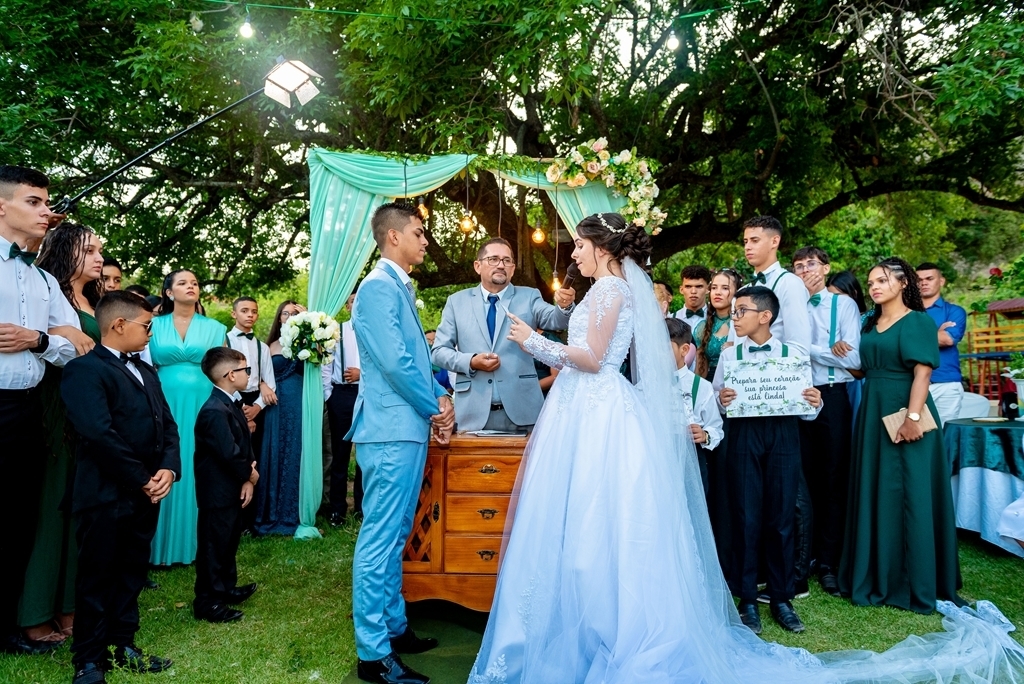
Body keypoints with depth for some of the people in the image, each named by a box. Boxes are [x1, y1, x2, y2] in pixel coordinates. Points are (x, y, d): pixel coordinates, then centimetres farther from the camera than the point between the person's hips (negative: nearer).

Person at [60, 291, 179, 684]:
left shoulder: (145, 370, 17)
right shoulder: (84, 368, -11)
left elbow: (167, 424, 12)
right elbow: (99, 435, -21)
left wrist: (169, 468, -5)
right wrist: (143, 479, -16)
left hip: (146, 494, 8)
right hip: (106, 496, -7)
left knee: (132, 573, 16)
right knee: (97, 577, 5)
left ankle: (123, 644, 29)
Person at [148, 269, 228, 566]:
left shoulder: (214, 327, 7)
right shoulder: (156, 325, 6)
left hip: (202, 407, 0)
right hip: (165, 406, 0)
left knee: (197, 473, 4)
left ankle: (196, 543, 14)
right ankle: (162, 546, 12)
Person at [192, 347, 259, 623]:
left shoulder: (233, 404, 7)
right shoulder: (215, 411, -25)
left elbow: (245, 446, 6)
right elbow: (229, 454, -27)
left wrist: (247, 480, -6)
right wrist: (250, 475, -10)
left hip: (233, 489, 10)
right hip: (218, 492, -10)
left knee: (229, 541, 21)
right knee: (214, 545, 2)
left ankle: (226, 588, 37)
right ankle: (207, 602, 15)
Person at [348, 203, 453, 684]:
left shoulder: (400, 288, 18)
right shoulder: (379, 286, -12)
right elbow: (394, 361, -20)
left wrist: (440, 397, 6)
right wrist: (435, 406, -8)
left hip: (408, 427, 10)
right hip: (391, 431, -10)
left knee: (394, 537, 18)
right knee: (380, 540, -3)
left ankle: (394, 627, 31)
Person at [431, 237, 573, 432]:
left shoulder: (529, 297, 7)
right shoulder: (457, 301, 8)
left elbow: (555, 320, -11)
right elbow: (438, 350, 6)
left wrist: (564, 306, -33)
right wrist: (470, 362, -11)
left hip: (521, 410, 0)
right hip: (473, 412, 0)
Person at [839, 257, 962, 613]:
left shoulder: (919, 321, -6)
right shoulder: (869, 324, 14)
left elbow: (922, 373, -15)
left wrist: (913, 417, -22)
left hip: (904, 412, -7)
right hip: (873, 414, 7)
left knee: (910, 494, -1)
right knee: (874, 494, 11)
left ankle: (916, 584, 11)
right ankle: (877, 575, 23)